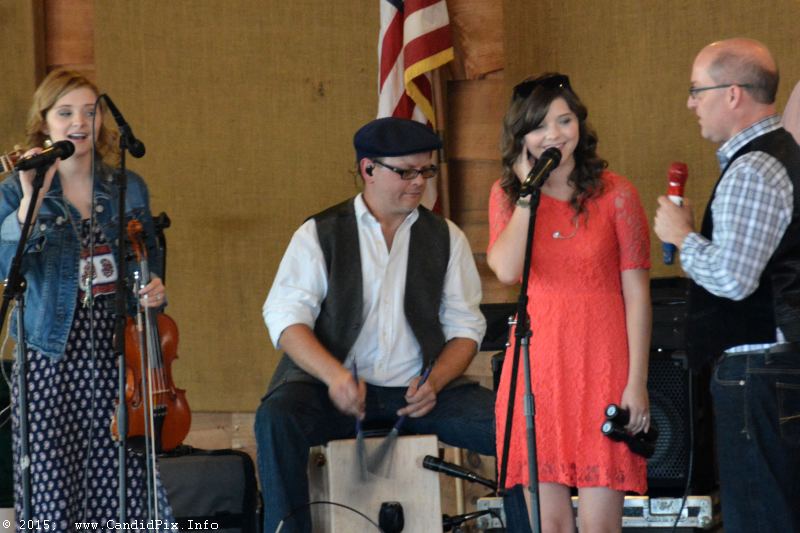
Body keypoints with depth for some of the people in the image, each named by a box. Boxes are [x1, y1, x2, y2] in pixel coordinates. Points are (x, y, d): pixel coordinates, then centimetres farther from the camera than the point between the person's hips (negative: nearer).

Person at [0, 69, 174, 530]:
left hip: (118, 350, 2)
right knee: (51, 493, -4)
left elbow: (149, 259, 21)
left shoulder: (129, 189, 8)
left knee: (123, 483, 0)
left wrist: (154, 288, -1)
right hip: (51, 357, -2)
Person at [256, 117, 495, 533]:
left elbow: (465, 326, 9)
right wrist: (335, 375, -25)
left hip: (419, 391, 2)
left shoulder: (446, 238, 13)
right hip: (334, 389, -2)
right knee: (277, 418, -33)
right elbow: (285, 316, -6)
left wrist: (435, 382, -12)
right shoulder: (319, 234, 5)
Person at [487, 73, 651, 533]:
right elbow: (507, 270, -12)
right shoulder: (506, 194, 7)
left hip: (600, 363, -3)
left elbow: (636, 293, -2)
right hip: (536, 363, 3)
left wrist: (637, 382, -8)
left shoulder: (614, 194, -1)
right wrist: (529, 192, -9)